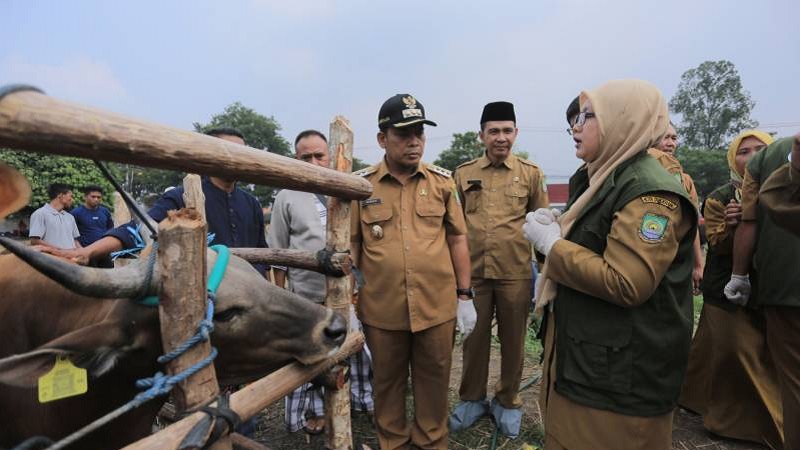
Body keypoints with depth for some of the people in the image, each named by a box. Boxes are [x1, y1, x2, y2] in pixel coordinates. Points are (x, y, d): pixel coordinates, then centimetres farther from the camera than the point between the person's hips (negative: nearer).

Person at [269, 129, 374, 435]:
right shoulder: (287, 197, -2)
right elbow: (279, 254, 2)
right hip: (306, 297, -2)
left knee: (357, 350, 15)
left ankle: (361, 399, 41)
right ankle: (313, 410, 37)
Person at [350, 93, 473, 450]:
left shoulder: (442, 181, 1)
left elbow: (457, 238, 6)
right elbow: (350, 246, 1)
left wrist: (465, 296, 4)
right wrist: (348, 307, 1)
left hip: (437, 307, 1)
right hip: (381, 310, 0)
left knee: (433, 381, 17)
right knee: (387, 382, 18)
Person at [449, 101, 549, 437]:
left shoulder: (531, 173, 1)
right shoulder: (463, 173, 3)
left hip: (516, 274, 0)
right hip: (473, 273, 1)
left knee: (512, 340, 13)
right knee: (474, 338, 12)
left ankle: (507, 402, 33)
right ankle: (472, 398, 33)